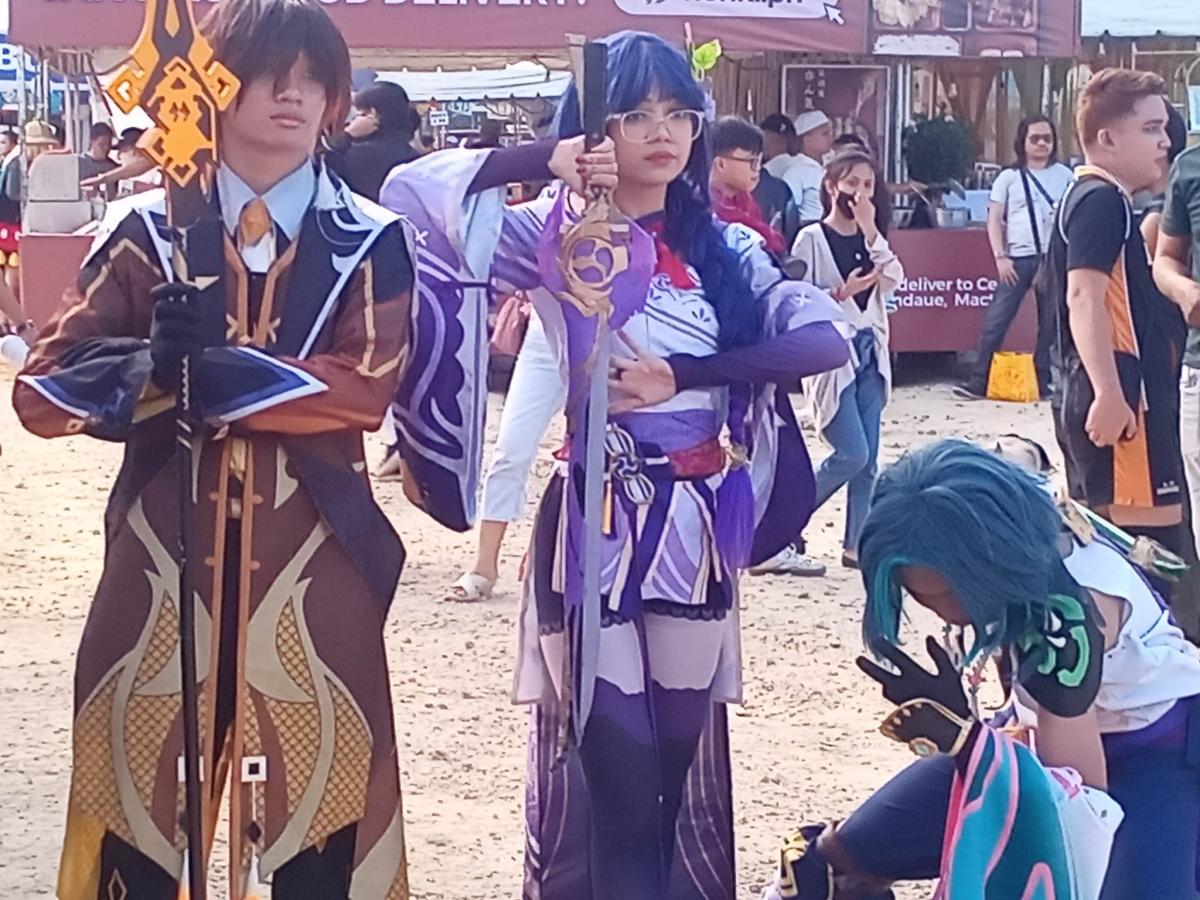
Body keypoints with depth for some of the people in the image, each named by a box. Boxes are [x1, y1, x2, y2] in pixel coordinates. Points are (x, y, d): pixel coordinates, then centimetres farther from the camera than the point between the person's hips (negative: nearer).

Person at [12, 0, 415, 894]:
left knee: (316, 797, 2)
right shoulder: (146, 229, 5)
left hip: (309, 556, 0)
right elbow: (43, 388, -1)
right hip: (165, 548, 1)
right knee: (143, 783, 4)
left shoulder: (369, 242, 5)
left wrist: (220, 368, -20)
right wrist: (151, 368, -20)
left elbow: (366, 388, -10)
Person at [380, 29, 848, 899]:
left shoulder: (724, 248, 7)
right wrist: (537, 159, -15)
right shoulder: (555, 234, -3)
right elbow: (410, 194, -13)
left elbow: (827, 339, -6)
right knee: (611, 762, -1)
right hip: (595, 522, -3)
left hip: (698, 524, 3)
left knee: (683, 752, 9)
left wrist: (682, 376, -13)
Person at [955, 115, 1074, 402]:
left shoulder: (1065, 177, 10)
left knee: (1051, 324, 5)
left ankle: (1045, 383, 13)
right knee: (996, 320, -7)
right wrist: (1000, 256, -7)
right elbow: (994, 220, 4)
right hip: (1018, 258, -1)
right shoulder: (1009, 177, 7)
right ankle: (978, 383, -6)